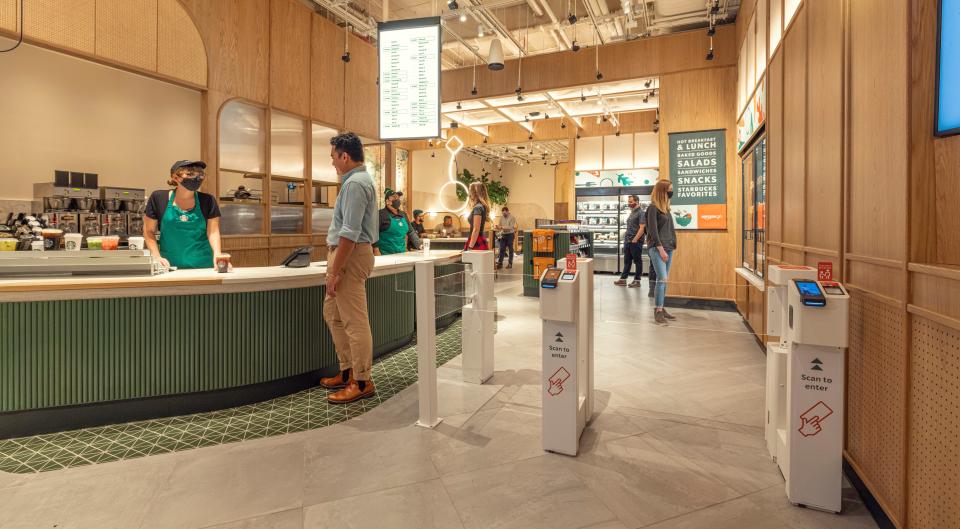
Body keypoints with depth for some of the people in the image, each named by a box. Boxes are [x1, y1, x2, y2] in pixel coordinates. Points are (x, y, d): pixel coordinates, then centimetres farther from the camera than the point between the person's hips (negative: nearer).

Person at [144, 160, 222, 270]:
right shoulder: (158, 199, -1)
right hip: (170, 265, 0)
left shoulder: (208, 201, 0)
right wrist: (157, 257, -6)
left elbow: (213, 231, -6)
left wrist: (217, 255, -22)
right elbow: (149, 231, 6)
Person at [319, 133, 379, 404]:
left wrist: (335, 271, -20)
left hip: (351, 255, -11)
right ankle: (347, 371, 27)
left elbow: (350, 233, -23)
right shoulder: (359, 179, 18)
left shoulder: (355, 184, -15)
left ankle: (362, 382, 6)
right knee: (333, 314, 17)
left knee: (354, 322, -4)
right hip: (344, 252, 11)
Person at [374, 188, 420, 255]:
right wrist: (376, 251, -20)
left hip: (402, 254, 6)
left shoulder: (403, 215, 15)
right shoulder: (381, 214, -6)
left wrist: (419, 246, 15)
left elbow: (411, 232, 21)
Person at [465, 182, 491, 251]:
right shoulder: (481, 206, 16)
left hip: (477, 243, -10)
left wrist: (470, 247, -21)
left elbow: (476, 230, -19)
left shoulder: (477, 208, -13)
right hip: (480, 241, 10)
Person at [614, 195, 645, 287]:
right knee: (627, 261, 11)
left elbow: (642, 228, -17)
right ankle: (623, 279, 15)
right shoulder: (632, 213, 16)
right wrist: (626, 238, 14)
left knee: (637, 261, 2)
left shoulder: (641, 213, -10)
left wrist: (635, 240, -19)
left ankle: (637, 280, 8)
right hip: (627, 241, 8)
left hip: (636, 242, -8)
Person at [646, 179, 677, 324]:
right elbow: (652, 231, -14)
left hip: (668, 248, 8)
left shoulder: (666, 208, 16)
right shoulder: (653, 208, -8)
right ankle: (658, 310, -6)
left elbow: (669, 229, 18)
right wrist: (661, 249, -17)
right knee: (662, 279, -12)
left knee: (664, 280, 8)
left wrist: (672, 246, 9)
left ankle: (661, 308, 14)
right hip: (657, 248, -8)